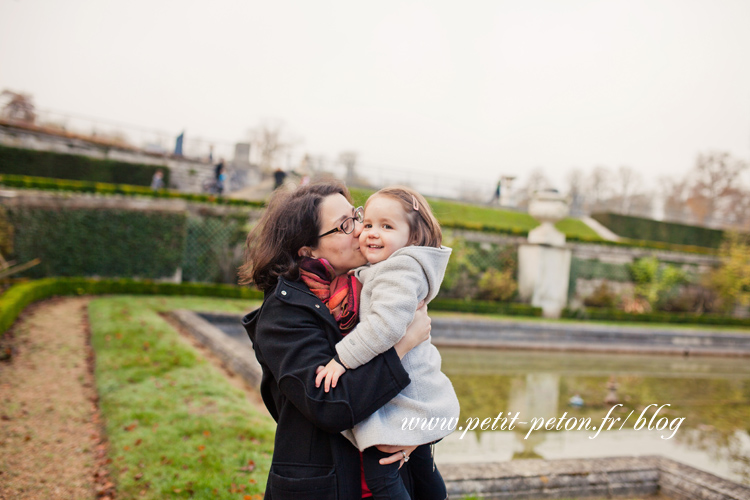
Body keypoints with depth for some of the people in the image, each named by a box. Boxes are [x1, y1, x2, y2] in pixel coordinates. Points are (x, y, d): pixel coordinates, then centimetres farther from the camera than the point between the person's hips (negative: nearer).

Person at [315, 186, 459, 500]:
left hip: (402, 401, -11)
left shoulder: (401, 269, -20)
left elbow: (385, 323, -32)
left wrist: (343, 357, -29)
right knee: (420, 465, 25)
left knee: (379, 475, -11)